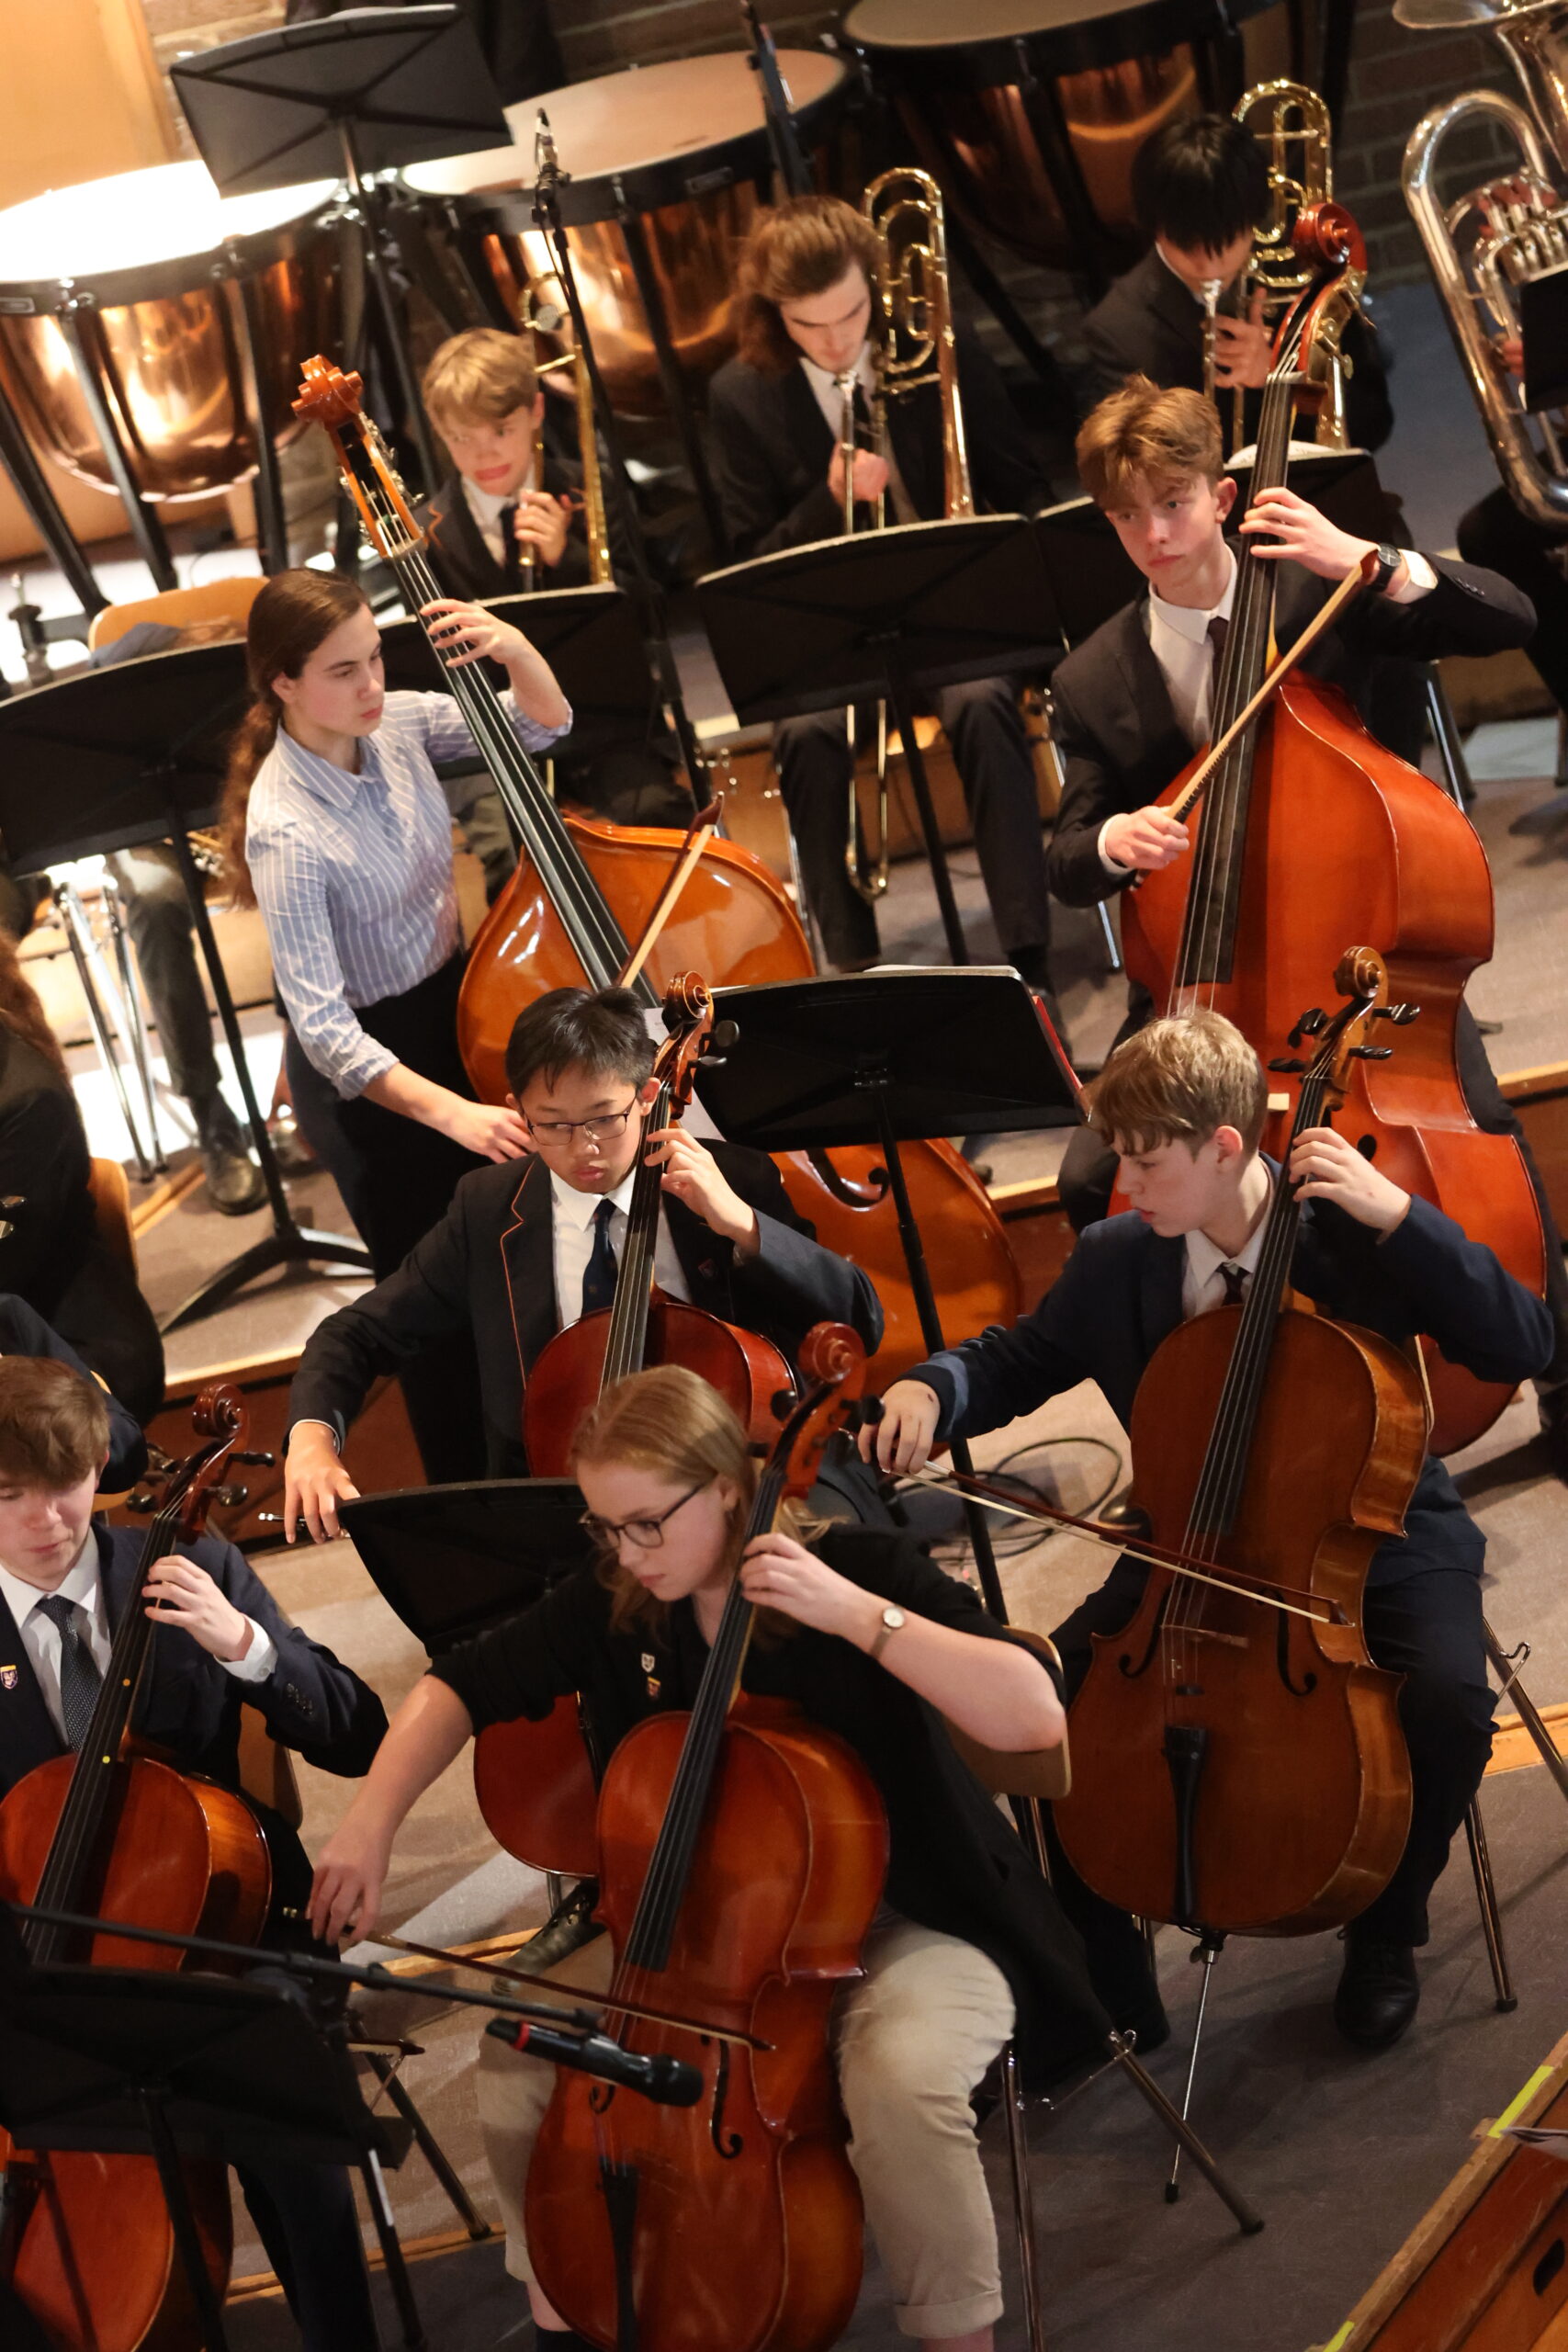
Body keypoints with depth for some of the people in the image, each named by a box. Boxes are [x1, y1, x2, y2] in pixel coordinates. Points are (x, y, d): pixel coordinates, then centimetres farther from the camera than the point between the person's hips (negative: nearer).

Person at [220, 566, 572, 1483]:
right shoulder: (288, 831, -31)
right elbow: (322, 1026, -33)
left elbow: (542, 724, 0)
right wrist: (448, 1109, -43)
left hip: (456, 1008, 7)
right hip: (372, 1073, -7)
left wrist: (517, 653, -23)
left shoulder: (394, 723, -11)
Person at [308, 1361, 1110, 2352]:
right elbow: (464, 1686, 5)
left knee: (899, 2080, -35)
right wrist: (371, 1825, -10)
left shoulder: (856, 1568, -21)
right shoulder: (615, 1602, -6)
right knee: (523, 2045, -10)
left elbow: (1037, 1714, -32)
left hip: (905, 1926, -5)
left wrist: (858, 1613, -38)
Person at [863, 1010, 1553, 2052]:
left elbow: (1524, 1345, -22)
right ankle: (1107, 1977, 2)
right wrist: (929, 1390, -12)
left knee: (1449, 1697, -32)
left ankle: (1386, 1935, -1)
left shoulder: (1353, 1234, -15)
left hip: (1377, 1543, -3)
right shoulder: (1117, 1262, -3)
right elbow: (1016, 1361, 12)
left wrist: (1398, 1215, -30)